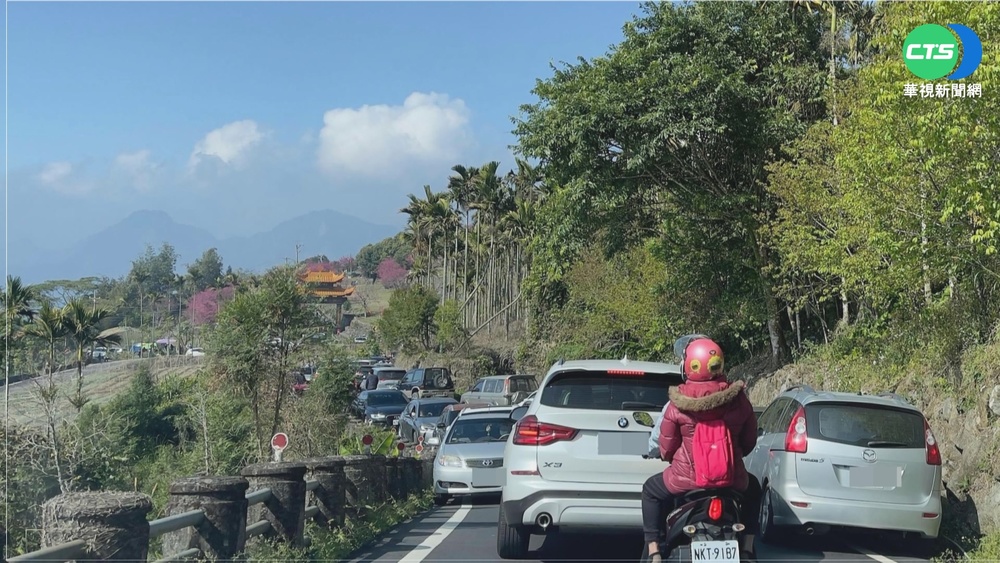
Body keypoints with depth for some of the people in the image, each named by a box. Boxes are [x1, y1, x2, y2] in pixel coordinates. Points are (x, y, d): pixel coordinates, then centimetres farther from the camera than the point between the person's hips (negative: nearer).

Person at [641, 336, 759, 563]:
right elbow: (749, 441, 6)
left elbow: (666, 448, -3)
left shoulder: (678, 404, -11)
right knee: (752, 488, 36)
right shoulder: (738, 398, -5)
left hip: (687, 479, -2)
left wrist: (667, 456, 21)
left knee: (651, 491, 28)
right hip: (732, 480, 2)